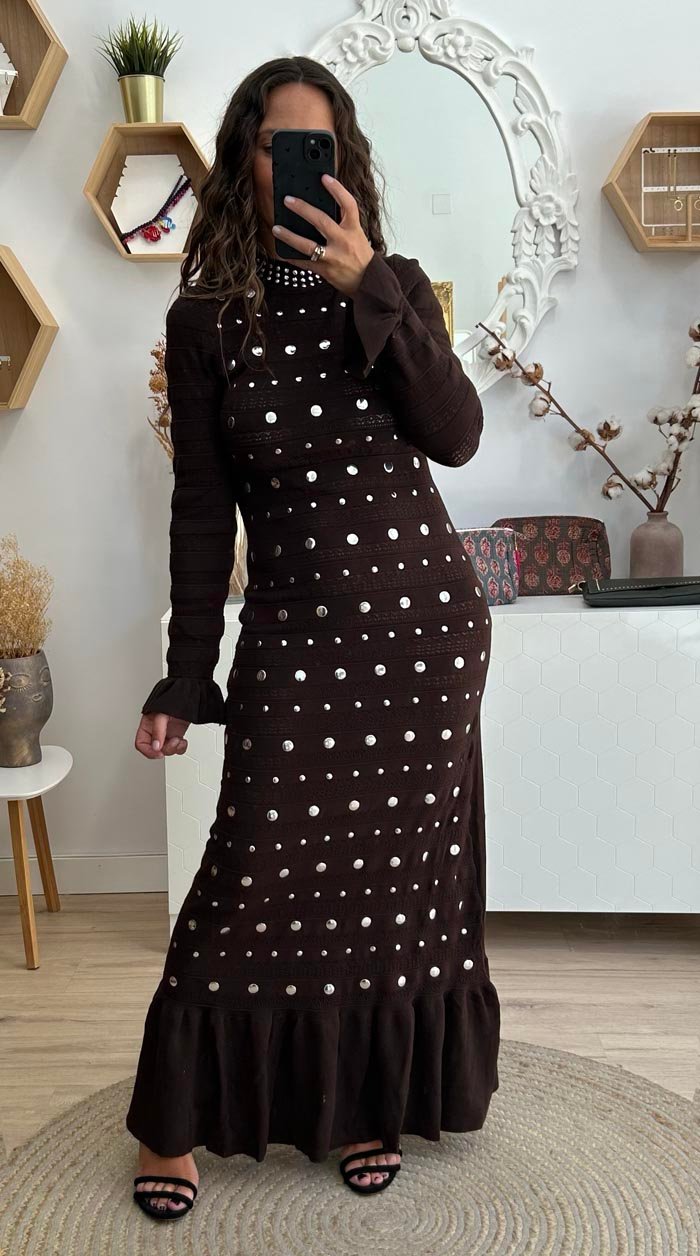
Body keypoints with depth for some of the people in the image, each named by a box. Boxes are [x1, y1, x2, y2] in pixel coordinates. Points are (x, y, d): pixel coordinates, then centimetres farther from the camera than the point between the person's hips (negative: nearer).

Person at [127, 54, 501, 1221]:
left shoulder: (397, 286, 6)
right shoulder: (207, 318, 2)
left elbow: (458, 437, -9)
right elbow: (202, 509, 1)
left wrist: (368, 288, -17)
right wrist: (185, 678, 0)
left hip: (425, 612, 2)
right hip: (294, 628, -1)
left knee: (398, 868, 7)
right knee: (256, 875, -3)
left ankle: (362, 1100, 27)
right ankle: (176, 1121, 16)